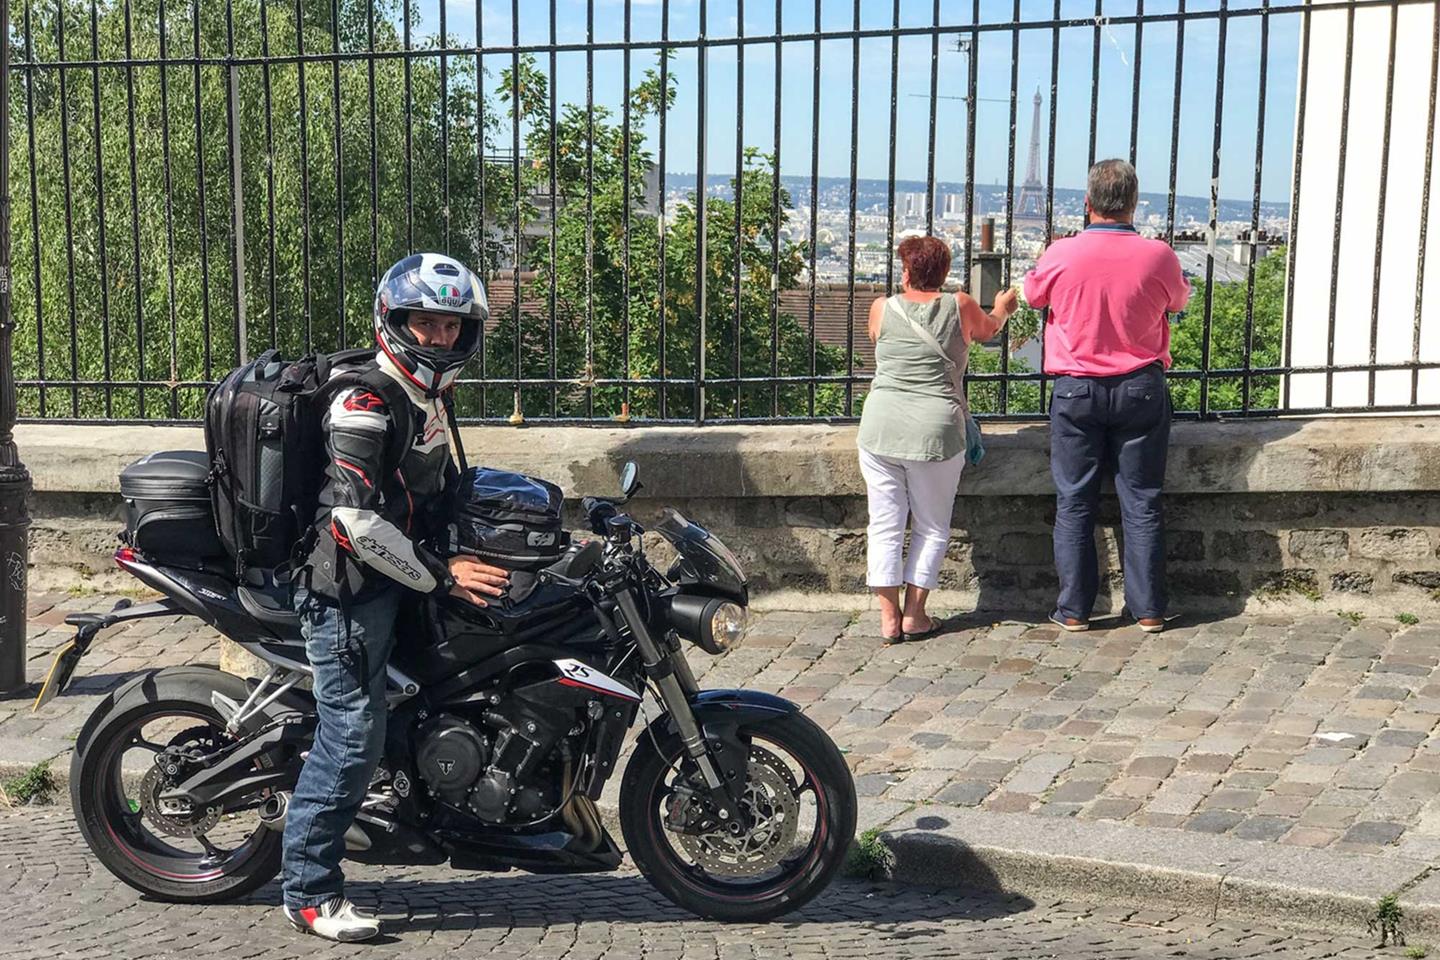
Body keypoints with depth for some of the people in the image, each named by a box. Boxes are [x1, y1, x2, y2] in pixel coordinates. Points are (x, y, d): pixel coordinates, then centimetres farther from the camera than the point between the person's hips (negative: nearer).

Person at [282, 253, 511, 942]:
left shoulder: (427, 398, 15)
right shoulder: (365, 402, -16)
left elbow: (438, 490, 27)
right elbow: (359, 522, -24)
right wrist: (441, 576, -19)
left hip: (396, 580, 10)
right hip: (348, 587, -10)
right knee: (353, 736, -7)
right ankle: (310, 892, 2)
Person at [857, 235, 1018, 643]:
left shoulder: (882, 309, 4)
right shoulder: (959, 307, 1)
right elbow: (987, 330, 23)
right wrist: (1002, 306, 47)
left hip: (880, 428, 1)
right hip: (935, 432, -1)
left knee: (885, 525, 8)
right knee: (931, 528, 12)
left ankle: (889, 617, 9)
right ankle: (914, 614, 12)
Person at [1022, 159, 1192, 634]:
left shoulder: (1061, 255, -11)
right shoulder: (1158, 256, -8)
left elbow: (1032, 294, 10)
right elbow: (1179, 299, 13)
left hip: (1076, 390, -1)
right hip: (1141, 389, 1)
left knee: (1074, 501, 7)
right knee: (1142, 501, 8)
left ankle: (1074, 608, 10)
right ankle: (1148, 609, 12)